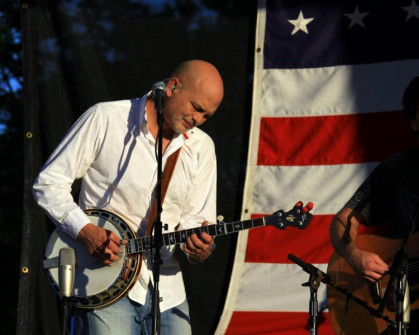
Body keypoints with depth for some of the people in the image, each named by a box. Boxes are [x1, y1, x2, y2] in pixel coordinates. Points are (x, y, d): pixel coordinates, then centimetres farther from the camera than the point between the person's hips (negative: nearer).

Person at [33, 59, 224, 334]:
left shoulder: (201, 147, 9)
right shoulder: (105, 120, -4)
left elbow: (194, 218, 8)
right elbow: (49, 183, -3)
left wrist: (200, 248, -15)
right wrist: (86, 231, -16)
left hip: (167, 290, 4)